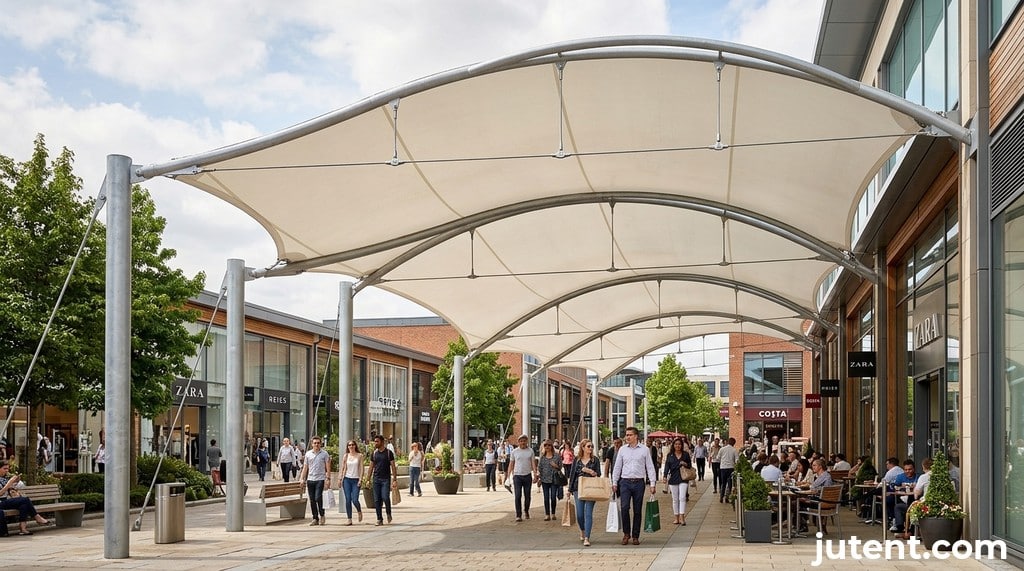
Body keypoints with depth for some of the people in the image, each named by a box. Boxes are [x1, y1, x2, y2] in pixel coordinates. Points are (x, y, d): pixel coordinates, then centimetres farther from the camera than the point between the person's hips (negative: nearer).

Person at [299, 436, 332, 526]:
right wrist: (302, 478, 6)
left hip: (320, 479, -4)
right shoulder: (308, 454, 10)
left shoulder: (324, 454, 1)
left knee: (318, 498, -15)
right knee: (312, 500, 5)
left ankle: (322, 515, 5)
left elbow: (328, 467, 1)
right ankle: (315, 519, 12)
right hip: (310, 479, 4)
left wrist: (328, 479, -6)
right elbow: (305, 467, 13)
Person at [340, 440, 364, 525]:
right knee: (348, 500, -3)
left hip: (355, 480, -2)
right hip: (347, 479, 2)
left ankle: (359, 511, 21)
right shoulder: (346, 456, 8)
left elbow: (361, 468, 1)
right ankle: (349, 519, 3)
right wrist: (340, 479, 4)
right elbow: (342, 468, 11)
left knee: (355, 500, -11)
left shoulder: (359, 455, 3)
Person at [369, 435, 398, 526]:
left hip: (386, 479, -4)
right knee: (377, 500, 1)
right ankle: (379, 519, 8)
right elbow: (371, 467, 14)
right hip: (376, 479, 4)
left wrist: (395, 480, -9)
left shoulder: (389, 453, -1)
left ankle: (389, 513, 9)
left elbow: (393, 467, -2)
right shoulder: (374, 453, 10)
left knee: (385, 497, -16)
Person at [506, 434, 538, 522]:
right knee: (518, 496, -8)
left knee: (527, 496, 9)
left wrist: (535, 475, -6)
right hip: (517, 476, -1)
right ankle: (518, 515, -7)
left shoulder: (530, 451, 4)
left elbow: (533, 463, 2)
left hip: (527, 476, 1)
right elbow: (511, 464, 6)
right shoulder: (514, 452, 2)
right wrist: (508, 475, 0)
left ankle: (526, 511, 30)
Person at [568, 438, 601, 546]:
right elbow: (572, 475, 11)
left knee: (588, 513, -7)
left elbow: (599, 474, 3)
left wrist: (592, 472, -19)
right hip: (578, 489, 2)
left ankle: (586, 538, -7)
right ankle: (582, 530, 33)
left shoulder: (595, 460, 5)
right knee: (579, 514, 2)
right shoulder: (576, 460, 8)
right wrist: (570, 489, 11)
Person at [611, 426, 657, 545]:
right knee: (624, 507, -12)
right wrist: (614, 483, 9)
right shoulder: (622, 450, 7)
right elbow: (617, 467, 12)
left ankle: (635, 536, 12)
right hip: (625, 482, 1)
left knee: (637, 510, 4)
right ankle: (626, 533, 3)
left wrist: (652, 484, -2)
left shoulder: (644, 450, 3)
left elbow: (650, 467, 4)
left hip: (639, 483, -1)